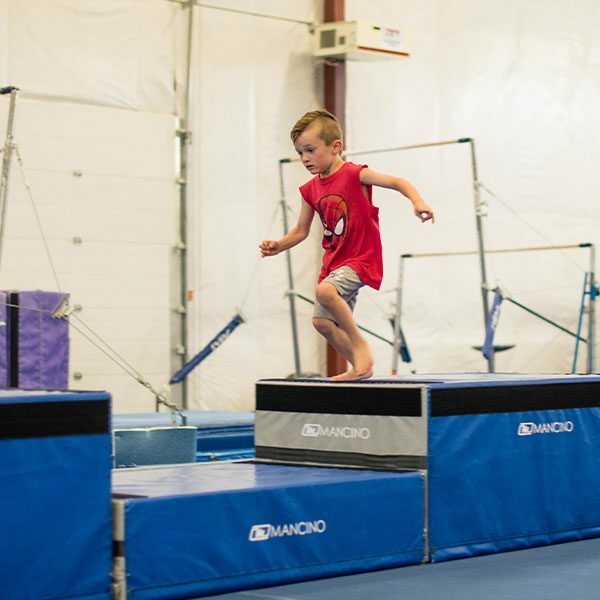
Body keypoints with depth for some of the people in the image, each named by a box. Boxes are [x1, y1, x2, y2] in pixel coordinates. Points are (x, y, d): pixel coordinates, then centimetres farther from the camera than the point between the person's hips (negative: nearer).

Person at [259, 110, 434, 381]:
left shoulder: (354, 174, -12)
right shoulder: (311, 189, 7)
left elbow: (397, 182, -17)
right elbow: (301, 231, 14)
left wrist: (417, 201, -35)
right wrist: (277, 246, -3)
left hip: (361, 259, -8)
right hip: (334, 261, 8)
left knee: (324, 291, -33)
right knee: (322, 321, 7)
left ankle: (359, 343, -15)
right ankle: (360, 366, 22)